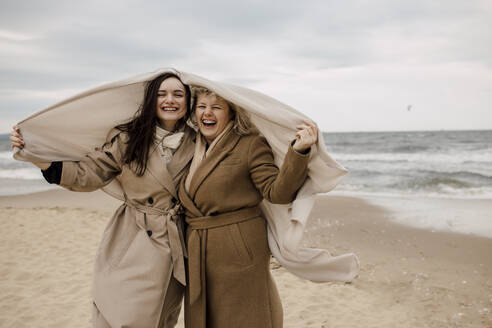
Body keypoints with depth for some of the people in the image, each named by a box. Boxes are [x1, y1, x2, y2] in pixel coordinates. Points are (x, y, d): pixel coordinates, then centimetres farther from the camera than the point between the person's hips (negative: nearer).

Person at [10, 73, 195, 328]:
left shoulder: (196, 143, 1)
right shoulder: (126, 139, -4)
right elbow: (86, 175, -6)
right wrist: (38, 157, -16)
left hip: (178, 247, 2)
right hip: (132, 247, -2)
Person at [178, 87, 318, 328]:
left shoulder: (251, 145, -6)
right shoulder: (191, 149, 13)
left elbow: (278, 192, -15)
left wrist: (298, 151, -27)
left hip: (240, 254, -6)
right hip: (197, 259, 6)